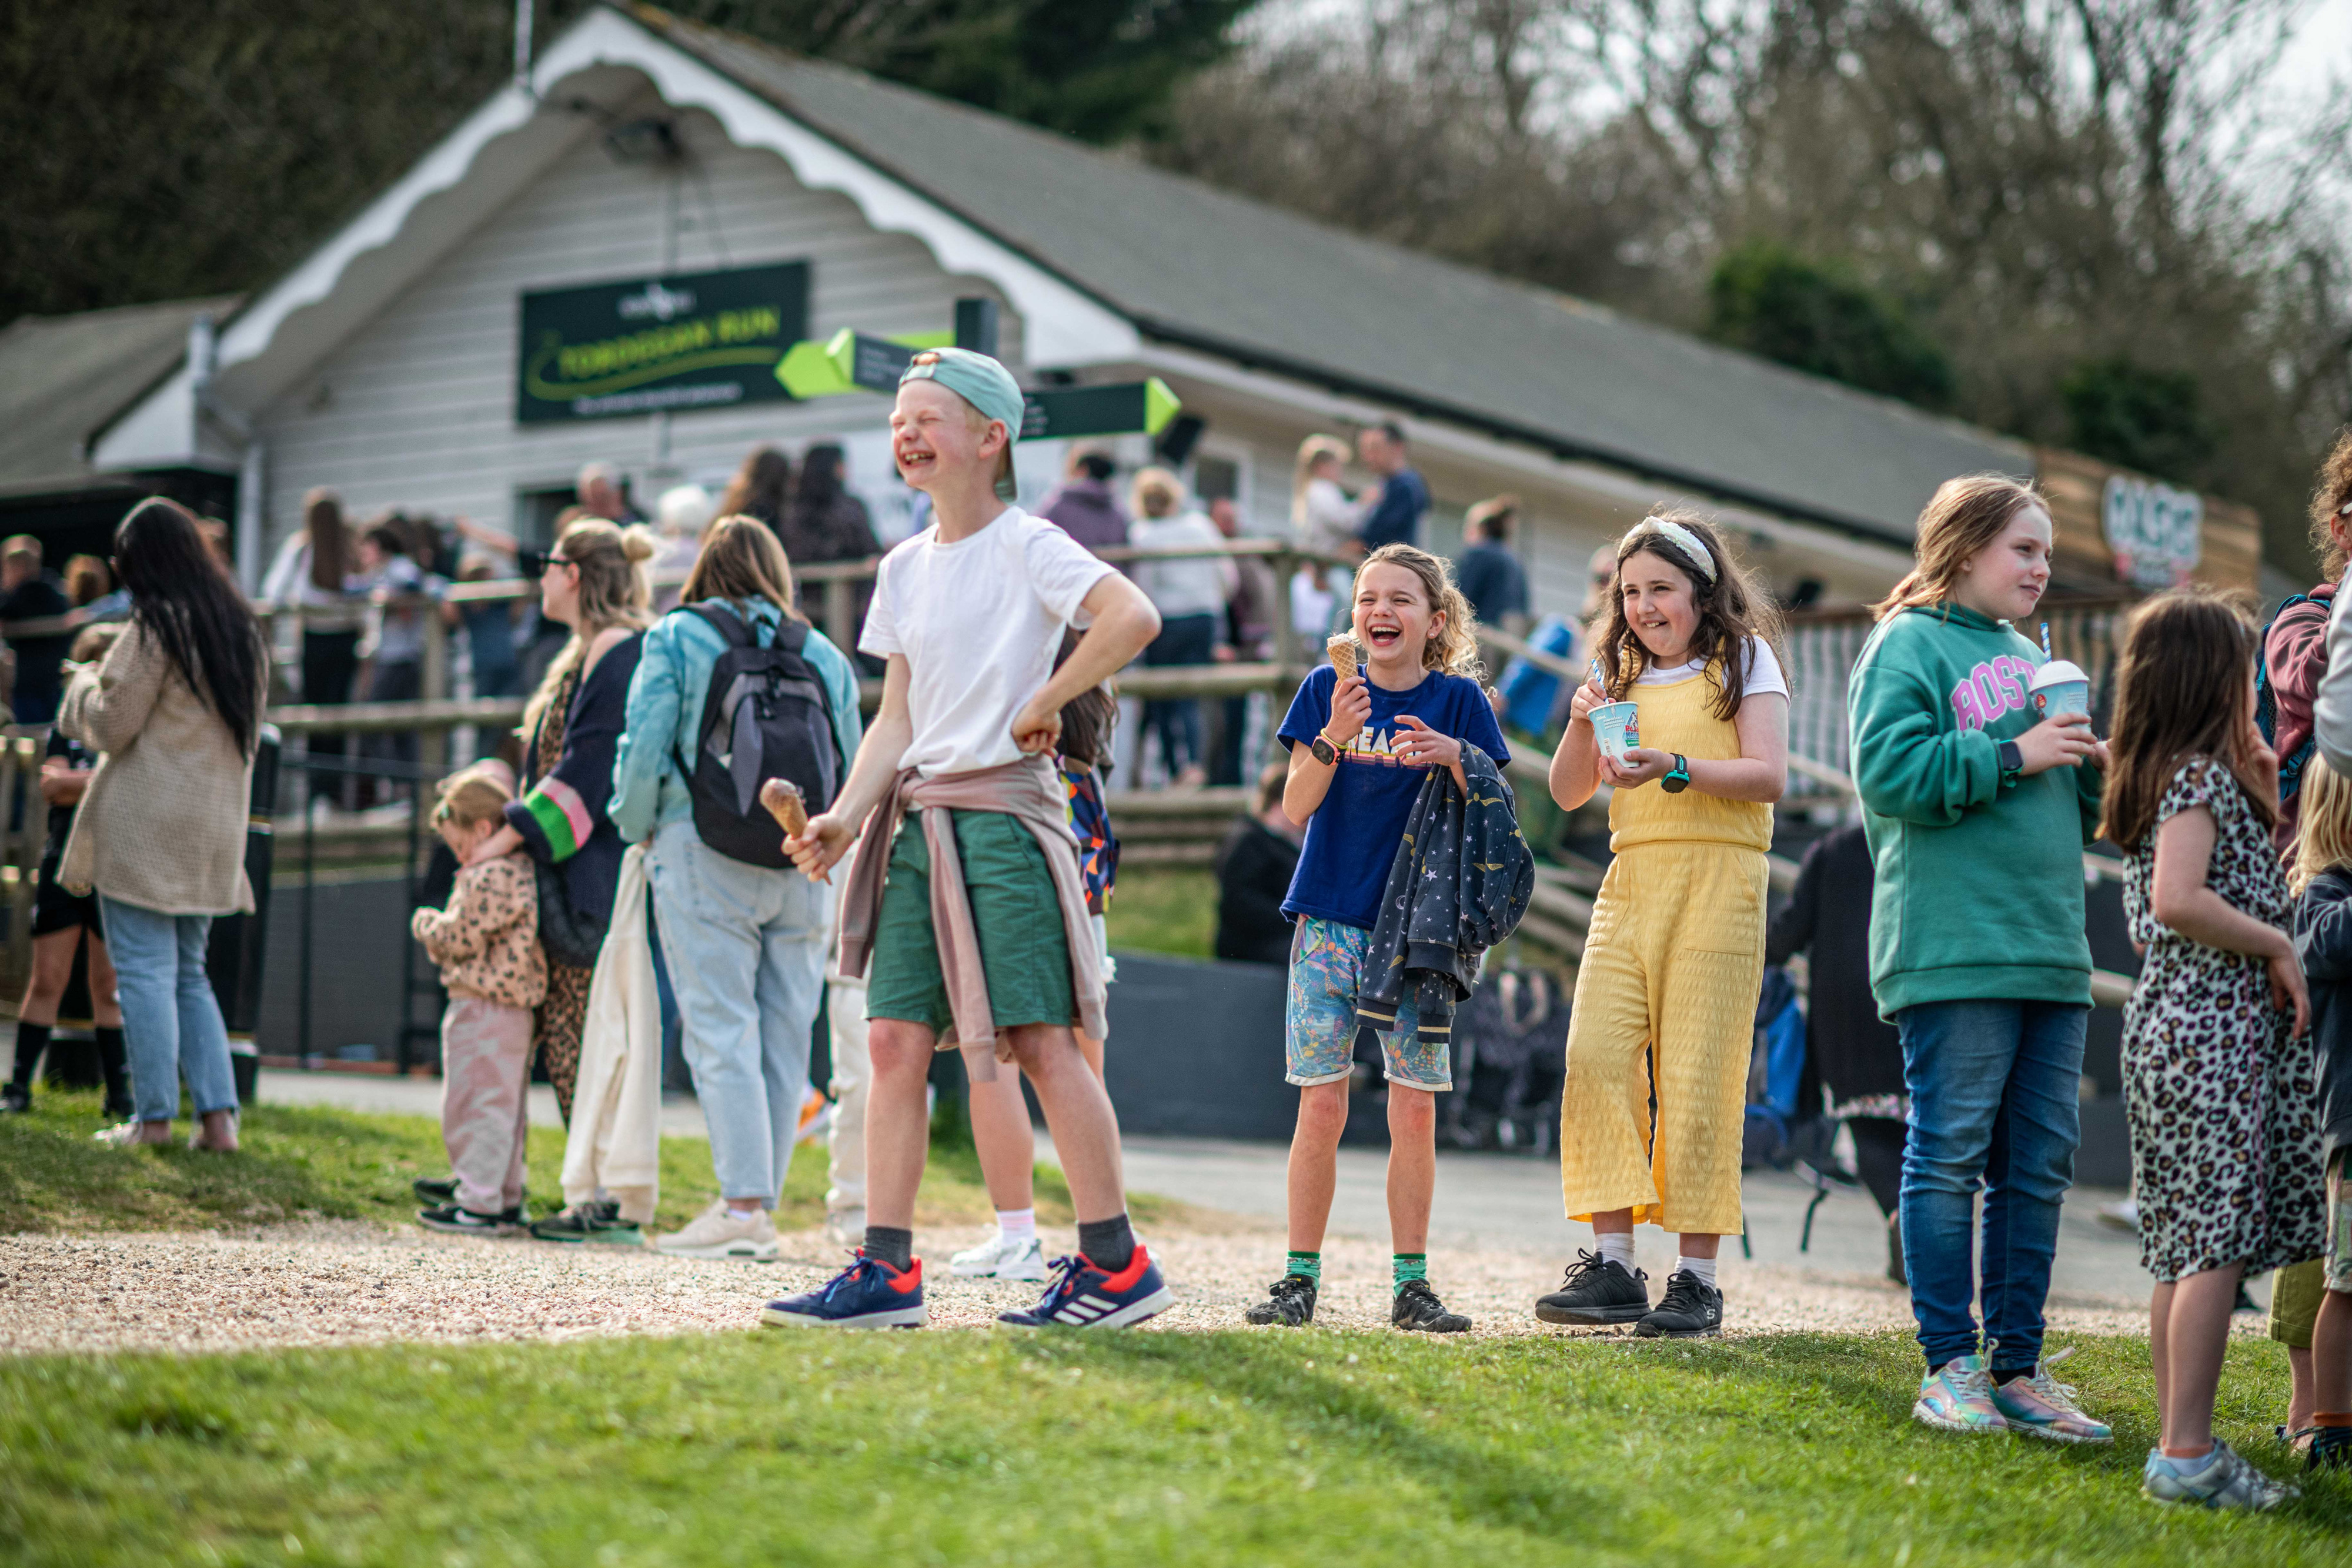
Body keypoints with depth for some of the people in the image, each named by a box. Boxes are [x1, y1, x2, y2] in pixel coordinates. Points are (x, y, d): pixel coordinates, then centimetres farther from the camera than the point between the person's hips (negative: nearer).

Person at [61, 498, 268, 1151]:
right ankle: (218, 1116, 4)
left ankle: (154, 1117, -3)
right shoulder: (242, 629, 14)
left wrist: (85, 682, 10)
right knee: (189, 975, 13)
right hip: (215, 827, 8)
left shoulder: (155, 628, -11)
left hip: (146, 824, -8)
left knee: (144, 970, -3)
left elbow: (111, 725, -10)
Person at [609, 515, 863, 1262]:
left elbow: (643, 747, -5)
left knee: (721, 1032, -6)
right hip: (802, 865, 4)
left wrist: (637, 829, 11)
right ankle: (757, 1197, 9)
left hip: (705, 855, -4)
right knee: (784, 1038, 7)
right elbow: (850, 766, 9)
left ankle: (743, 1206, -13)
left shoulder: (676, 638, 1)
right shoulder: (824, 653, 11)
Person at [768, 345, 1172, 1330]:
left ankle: (1117, 1264, -2)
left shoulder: (1027, 546, -5)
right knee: (895, 1039, 1)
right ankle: (887, 1269, 2)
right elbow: (898, 720, 16)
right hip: (920, 822, 7)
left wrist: (1044, 705, -14)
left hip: (1004, 815, -7)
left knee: (1039, 1041, -8)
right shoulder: (905, 569, 16)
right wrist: (847, 816, 2)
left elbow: (1133, 617, -21)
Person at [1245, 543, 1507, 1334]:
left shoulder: (1457, 700, 1)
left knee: (1415, 1109, -1)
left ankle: (1411, 1284, 7)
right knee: (1322, 1103, -4)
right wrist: (1335, 737, -20)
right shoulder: (1327, 689, 3)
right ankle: (1300, 1277, 4)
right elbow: (1296, 806, -4)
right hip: (1330, 918, 0)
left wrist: (1454, 759, -19)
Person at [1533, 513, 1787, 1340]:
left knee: (1695, 1077, -8)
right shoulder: (1622, 673, 19)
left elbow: (1768, 777, -6)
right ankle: (1612, 1263, -8)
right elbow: (1568, 793, 17)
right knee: (1596, 1056, -10)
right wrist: (1583, 724, -2)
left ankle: (1698, 1278, -4)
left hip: (1716, 879, -5)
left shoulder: (1744, 658, 6)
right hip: (1630, 880, 5)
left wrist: (1674, 768, -20)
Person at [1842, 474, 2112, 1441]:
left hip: (2051, 951, 8)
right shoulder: (1909, 645, -1)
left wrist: (2093, 769, 5)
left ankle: (2017, 1369, 12)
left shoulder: (2028, 658, 21)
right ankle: (1950, 1368, 1)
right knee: (1951, 1155, -5)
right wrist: (2013, 756, -14)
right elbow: (1891, 773, -15)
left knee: (2040, 1165, 6)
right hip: (1952, 952, -8)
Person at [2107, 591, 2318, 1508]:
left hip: (2172, 1018, 10)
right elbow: (2179, 898, -25)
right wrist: (2277, 946, -15)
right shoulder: (2201, 774, -11)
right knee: (2218, 1245, -10)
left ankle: (2180, 1448, 13)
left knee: (2184, 1251, 10)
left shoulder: (2155, 778, 17)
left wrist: (2260, 795, 19)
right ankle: (2188, 1456, -11)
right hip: (2217, 1027, -10)